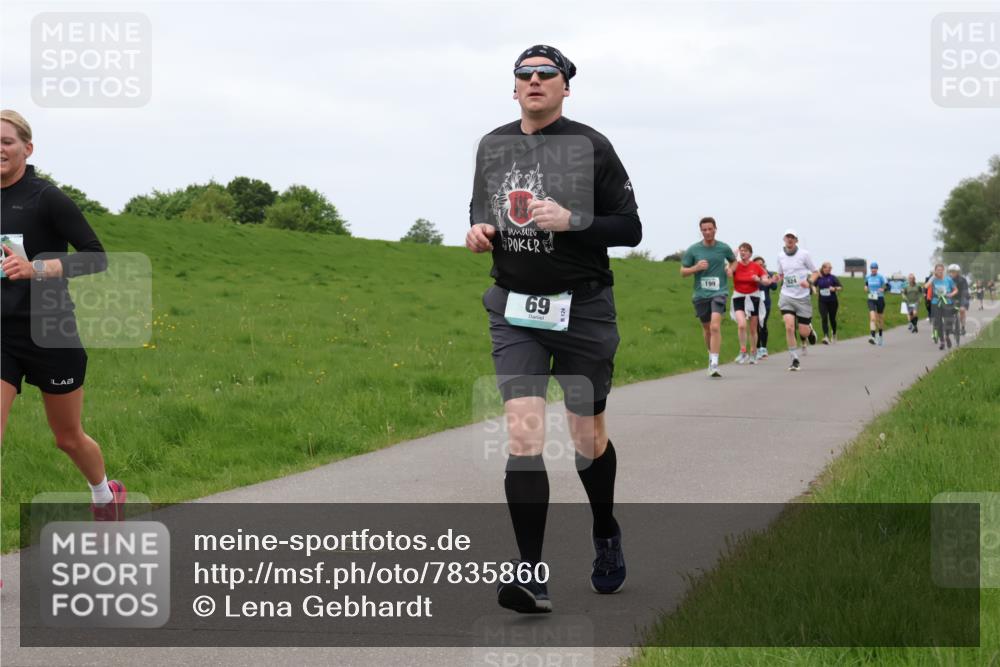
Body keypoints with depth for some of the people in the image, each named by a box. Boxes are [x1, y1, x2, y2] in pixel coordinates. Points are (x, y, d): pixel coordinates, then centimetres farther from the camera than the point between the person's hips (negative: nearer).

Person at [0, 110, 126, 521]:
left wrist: (35, 268, -26)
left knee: (68, 438, 15)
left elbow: (97, 257, -15)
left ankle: (105, 494, 46)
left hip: (50, 333, -4)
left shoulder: (45, 197, -12)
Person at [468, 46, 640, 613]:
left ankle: (606, 534, 39)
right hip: (515, 310, 2)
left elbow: (630, 228, -6)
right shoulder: (493, 147, 7)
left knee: (587, 437, 10)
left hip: (581, 308, -2)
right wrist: (480, 232, -1)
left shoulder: (590, 147, -6)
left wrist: (571, 221, -22)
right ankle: (532, 577, -14)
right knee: (523, 433, -12)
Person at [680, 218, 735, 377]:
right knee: (706, 328, 15)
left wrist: (731, 268, 1)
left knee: (715, 326, -19)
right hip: (701, 294, 2)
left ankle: (714, 364, -23)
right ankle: (711, 355, 39)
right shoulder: (693, 250, 1)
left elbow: (734, 261, 23)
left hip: (719, 292, -2)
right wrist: (696, 267, -13)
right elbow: (683, 272, 6)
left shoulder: (724, 248, 2)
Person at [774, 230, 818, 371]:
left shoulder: (804, 254, -3)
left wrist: (809, 282, -16)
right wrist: (778, 278, -2)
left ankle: (810, 331, 41)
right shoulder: (780, 256, 7)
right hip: (786, 296, 2)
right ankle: (795, 360, -8)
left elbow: (815, 272, 3)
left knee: (803, 331, 0)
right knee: (789, 327, -17)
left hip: (803, 297, -2)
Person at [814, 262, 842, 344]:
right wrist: (815, 290, -4)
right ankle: (826, 337, -21)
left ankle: (834, 334, 37)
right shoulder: (818, 278, 1)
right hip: (822, 302, 1)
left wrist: (835, 288, -23)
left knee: (832, 318, 11)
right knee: (824, 318, -14)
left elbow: (841, 287, -5)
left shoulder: (833, 278, -4)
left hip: (832, 301, -1)